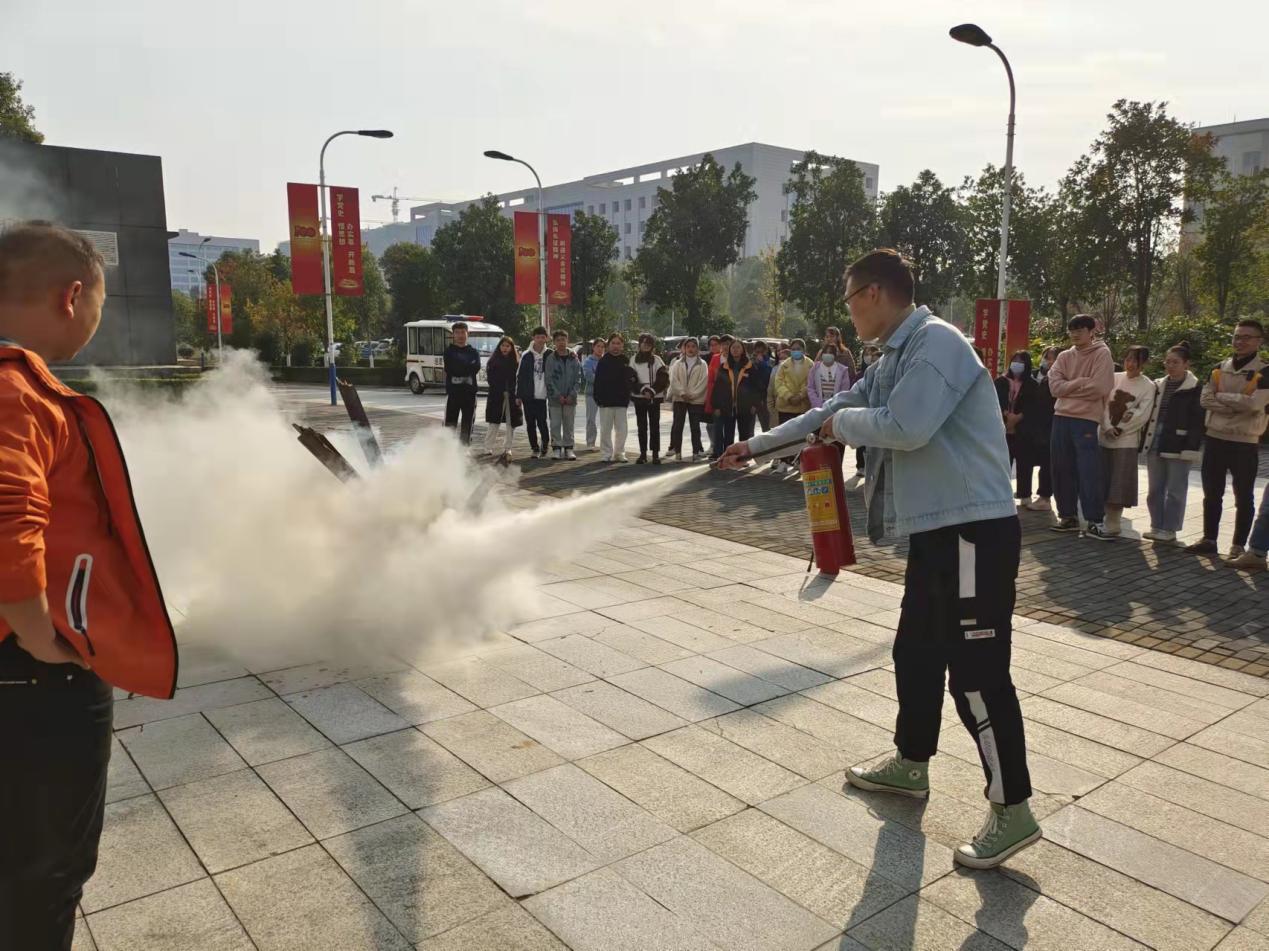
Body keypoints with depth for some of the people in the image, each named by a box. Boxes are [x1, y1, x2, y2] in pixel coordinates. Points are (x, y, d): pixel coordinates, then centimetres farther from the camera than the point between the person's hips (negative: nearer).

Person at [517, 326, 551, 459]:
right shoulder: (526, 356, 3)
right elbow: (520, 376, 5)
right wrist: (518, 395, 2)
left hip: (542, 395, -2)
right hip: (528, 396, 2)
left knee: (542, 422, -8)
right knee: (530, 423, 6)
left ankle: (544, 445, 10)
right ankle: (534, 448, 16)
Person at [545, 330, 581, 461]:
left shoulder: (573, 358, 4)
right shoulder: (550, 358, -2)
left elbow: (578, 378, 2)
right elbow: (549, 379, -5)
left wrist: (572, 394, -8)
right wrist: (558, 395, -12)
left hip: (570, 398, 2)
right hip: (555, 398, -2)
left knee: (569, 424, 7)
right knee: (555, 424, 0)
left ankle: (568, 448, 12)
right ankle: (557, 449, 6)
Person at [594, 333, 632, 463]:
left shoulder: (626, 362, 6)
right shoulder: (603, 361, -1)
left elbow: (629, 381, 8)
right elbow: (598, 382, -3)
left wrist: (627, 398, 2)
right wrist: (599, 398, -9)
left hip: (621, 402, 2)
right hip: (606, 401, -2)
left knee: (622, 429, 5)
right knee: (605, 429, 4)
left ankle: (619, 453, 14)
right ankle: (606, 454, 11)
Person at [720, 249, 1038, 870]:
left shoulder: (935, 341, -14)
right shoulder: (895, 357, 16)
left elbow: (905, 428, -27)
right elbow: (834, 410, 23)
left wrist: (841, 422, -7)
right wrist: (757, 445, 26)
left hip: (974, 531, -10)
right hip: (937, 529, 10)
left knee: (976, 671, -6)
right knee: (916, 652, 18)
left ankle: (1013, 811, 7)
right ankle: (910, 766, 35)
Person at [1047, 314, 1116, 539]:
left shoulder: (1102, 354, -2)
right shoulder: (1064, 356, 13)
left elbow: (1099, 388, -14)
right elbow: (1054, 386, 0)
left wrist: (1068, 387, -5)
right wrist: (1080, 382, -11)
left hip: (1086, 420, -6)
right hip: (1061, 418, 6)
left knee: (1089, 472, -9)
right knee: (1061, 470, 9)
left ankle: (1095, 521, -5)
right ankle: (1068, 516, 19)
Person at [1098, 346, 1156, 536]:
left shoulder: (1148, 386, 0)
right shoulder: (1114, 378, 8)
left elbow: (1142, 415, -7)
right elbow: (1104, 403, 1)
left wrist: (1120, 429, -11)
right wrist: (1108, 427, -12)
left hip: (1127, 440, -3)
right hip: (1104, 436, 3)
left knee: (1120, 482, -1)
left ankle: (1114, 521, 8)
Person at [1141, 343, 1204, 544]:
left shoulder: (1194, 388, -5)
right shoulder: (1158, 386, 13)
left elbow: (1197, 421, -9)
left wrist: (1191, 448, -16)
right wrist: (1145, 440, 9)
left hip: (1177, 445, -6)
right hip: (1155, 443, 6)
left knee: (1175, 489, 1)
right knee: (1155, 489, 10)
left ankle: (1170, 529, 7)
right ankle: (1157, 526, 19)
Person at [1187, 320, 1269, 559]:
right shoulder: (1220, 368, 8)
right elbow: (1206, 399, -2)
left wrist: (1221, 396, -9)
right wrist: (1237, 404, -15)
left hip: (1245, 443, -4)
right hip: (1215, 439, 5)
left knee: (1243, 498, 4)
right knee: (1211, 494, 12)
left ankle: (1238, 546, 13)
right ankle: (1209, 539, 23)